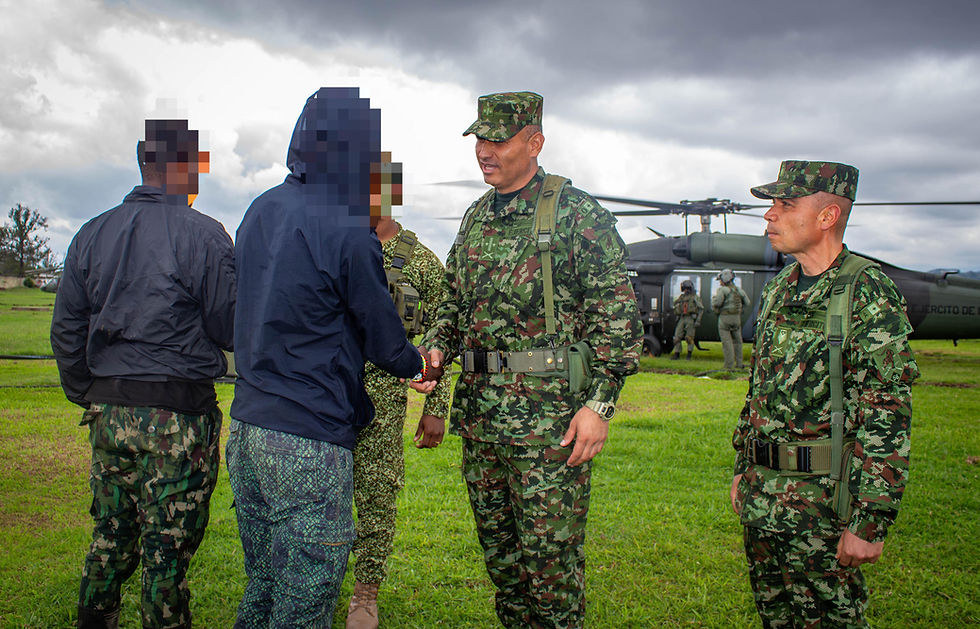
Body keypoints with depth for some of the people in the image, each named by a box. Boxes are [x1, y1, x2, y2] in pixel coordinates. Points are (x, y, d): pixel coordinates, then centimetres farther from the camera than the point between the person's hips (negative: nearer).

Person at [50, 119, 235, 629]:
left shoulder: (91, 234, 8)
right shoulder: (203, 235, -9)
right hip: (178, 414, -5)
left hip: (106, 410, 6)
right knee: (167, 548, 3)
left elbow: (65, 330, 11)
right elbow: (229, 329, -7)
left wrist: (87, 398, 19)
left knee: (110, 536, 19)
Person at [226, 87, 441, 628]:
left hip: (245, 430, 8)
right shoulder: (346, 232, -15)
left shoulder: (260, 212, 8)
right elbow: (385, 342, -6)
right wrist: (419, 363, 18)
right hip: (310, 445, -8)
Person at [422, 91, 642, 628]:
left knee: (549, 555, 0)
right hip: (479, 411, 7)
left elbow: (616, 313, -10)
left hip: (549, 417, -7)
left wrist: (600, 403, -16)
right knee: (498, 550, 16)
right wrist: (436, 350, 4)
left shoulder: (576, 214, -7)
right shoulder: (477, 217, 14)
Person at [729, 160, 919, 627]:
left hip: (821, 498, -7)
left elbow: (887, 418, -17)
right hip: (761, 492, 7)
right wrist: (743, 469, 19)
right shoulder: (778, 291, 10)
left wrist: (870, 522, -19)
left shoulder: (869, 294, -14)